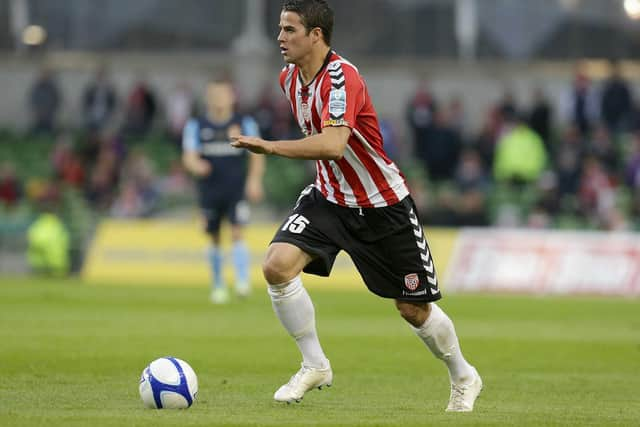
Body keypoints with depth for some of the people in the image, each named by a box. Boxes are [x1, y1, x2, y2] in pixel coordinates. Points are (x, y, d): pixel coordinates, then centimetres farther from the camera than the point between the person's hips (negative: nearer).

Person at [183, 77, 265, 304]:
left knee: (237, 232, -17)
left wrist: (254, 180, -9)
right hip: (209, 190, 1)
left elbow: (257, 154, 6)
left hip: (237, 189, -1)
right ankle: (218, 285, 21)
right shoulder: (196, 126, 4)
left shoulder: (245, 124, 4)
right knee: (214, 238, 7)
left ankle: (243, 280, -20)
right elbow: (189, 156, -4)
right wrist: (196, 165, -28)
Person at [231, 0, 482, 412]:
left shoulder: (340, 77, -26)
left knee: (414, 309, 5)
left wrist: (270, 147, -43)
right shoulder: (290, 77, 0)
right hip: (329, 196, 6)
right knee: (277, 265, -19)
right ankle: (315, 365, -4)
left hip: (383, 205, -6)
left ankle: (463, 378, 32)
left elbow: (333, 145, -40)